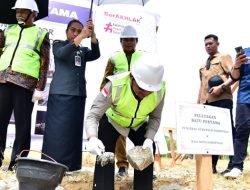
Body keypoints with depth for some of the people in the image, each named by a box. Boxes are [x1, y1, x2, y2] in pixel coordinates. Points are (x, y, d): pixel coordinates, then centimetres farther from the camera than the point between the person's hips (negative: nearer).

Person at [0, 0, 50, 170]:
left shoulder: (41, 34, 9)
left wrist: (40, 88, -7)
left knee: (22, 123, 0)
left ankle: (17, 161, 7)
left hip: (25, 82, -4)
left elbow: (45, 63, 2)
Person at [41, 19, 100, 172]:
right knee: (57, 129, -6)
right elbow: (61, 54, -14)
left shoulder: (83, 50, 19)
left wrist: (92, 35, -15)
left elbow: (96, 55, -1)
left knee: (74, 130, 3)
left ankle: (70, 165, 8)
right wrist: (81, 37, -22)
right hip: (60, 93, -4)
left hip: (78, 94, 4)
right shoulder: (59, 44, 9)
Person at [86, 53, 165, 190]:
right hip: (111, 120, -3)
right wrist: (92, 138, -58)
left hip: (139, 124, 3)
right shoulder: (115, 85, -40)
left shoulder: (160, 90, -29)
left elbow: (155, 118, -11)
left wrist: (149, 138, -28)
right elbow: (93, 115, -38)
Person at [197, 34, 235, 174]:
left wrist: (221, 87, -18)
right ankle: (211, 165, 6)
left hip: (222, 99, -6)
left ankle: (233, 165, -1)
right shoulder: (203, 65, 28)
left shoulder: (224, 57, 9)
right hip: (206, 102, 6)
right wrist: (198, 102, 16)